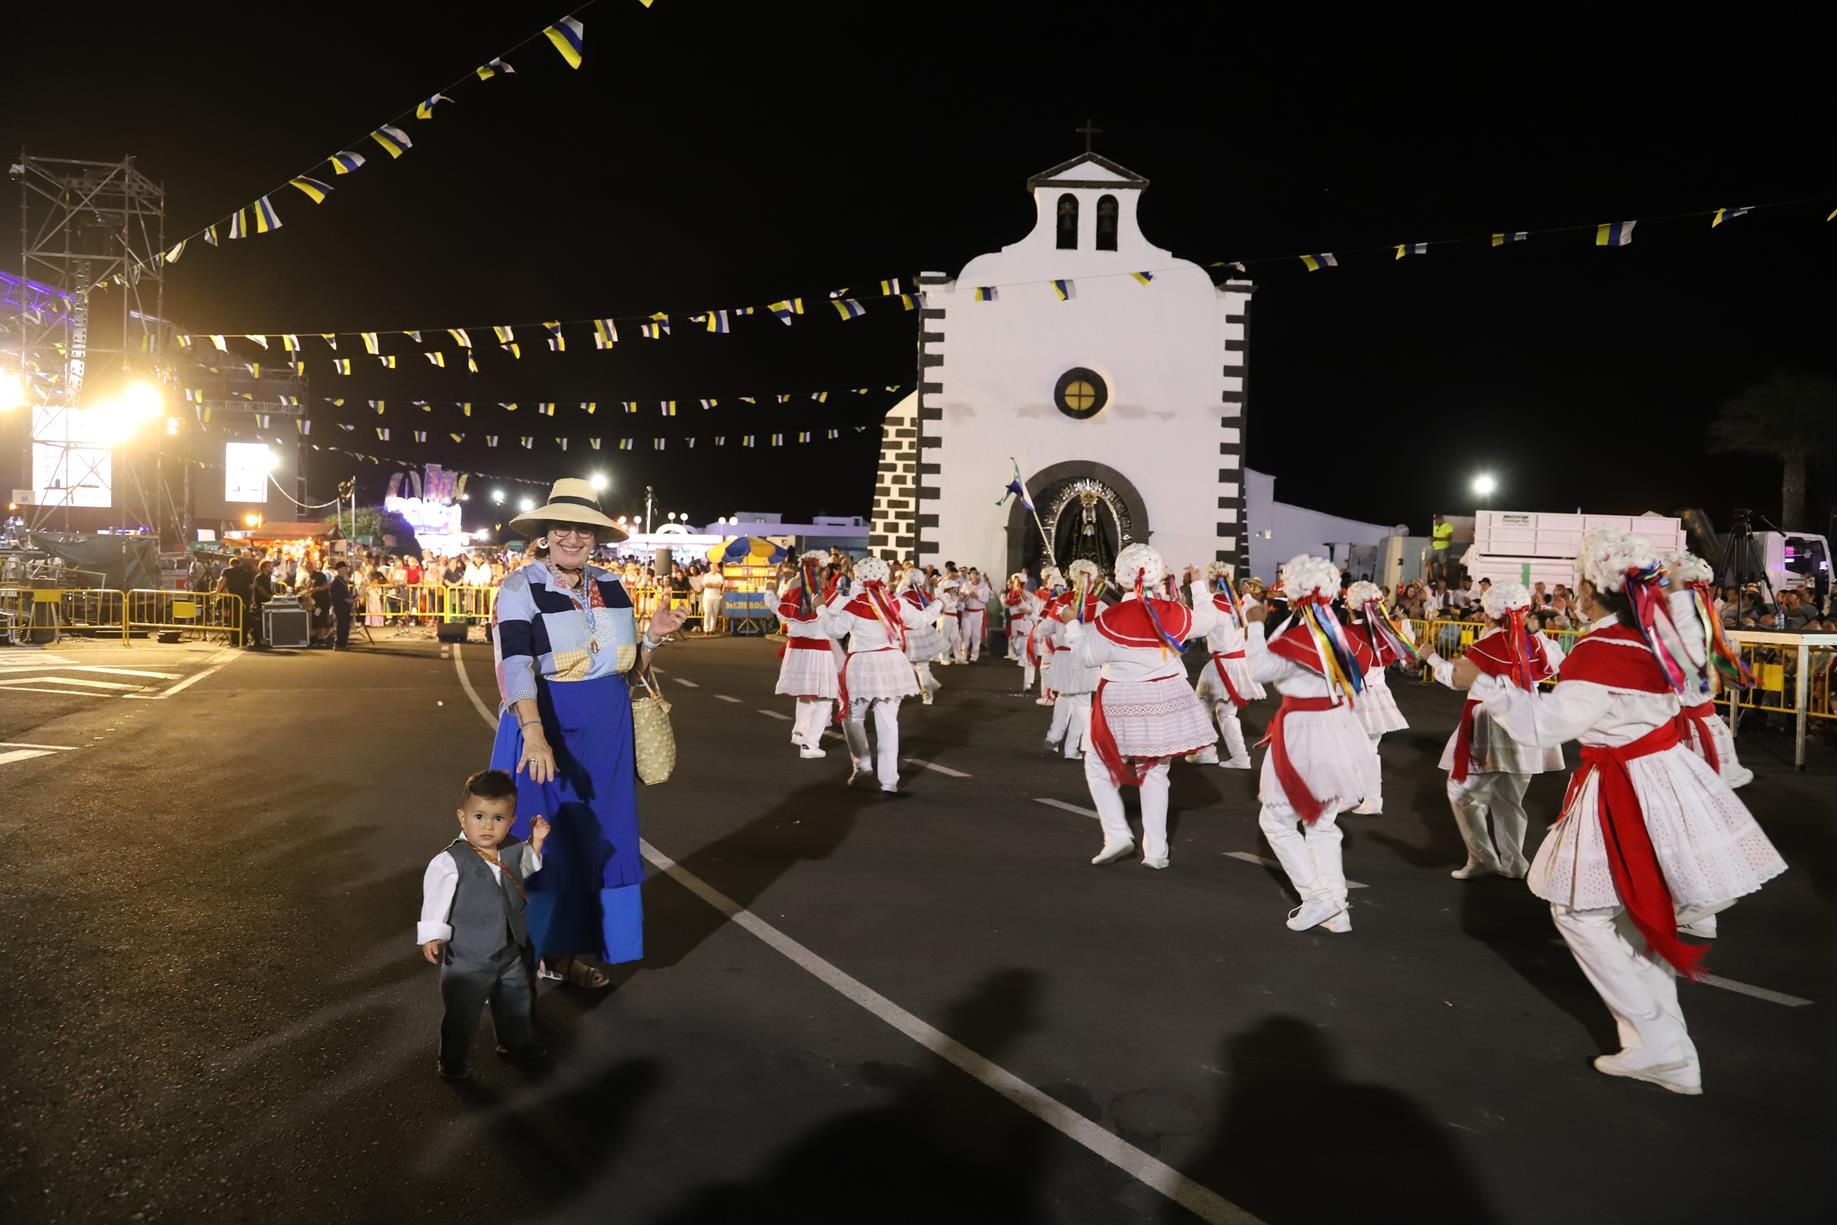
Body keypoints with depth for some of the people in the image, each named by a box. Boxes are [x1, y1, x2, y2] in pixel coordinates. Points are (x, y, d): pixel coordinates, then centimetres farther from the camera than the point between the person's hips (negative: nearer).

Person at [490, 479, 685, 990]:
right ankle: (523, 955, 19)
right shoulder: (521, 588, -10)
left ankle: (569, 948, 24)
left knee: (595, 839, 10)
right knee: (539, 840, 2)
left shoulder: (612, 587, 7)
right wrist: (534, 734, -34)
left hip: (604, 732, 5)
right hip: (544, 725, -5)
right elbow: (515, 666, -22)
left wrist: (652, 637, -6)